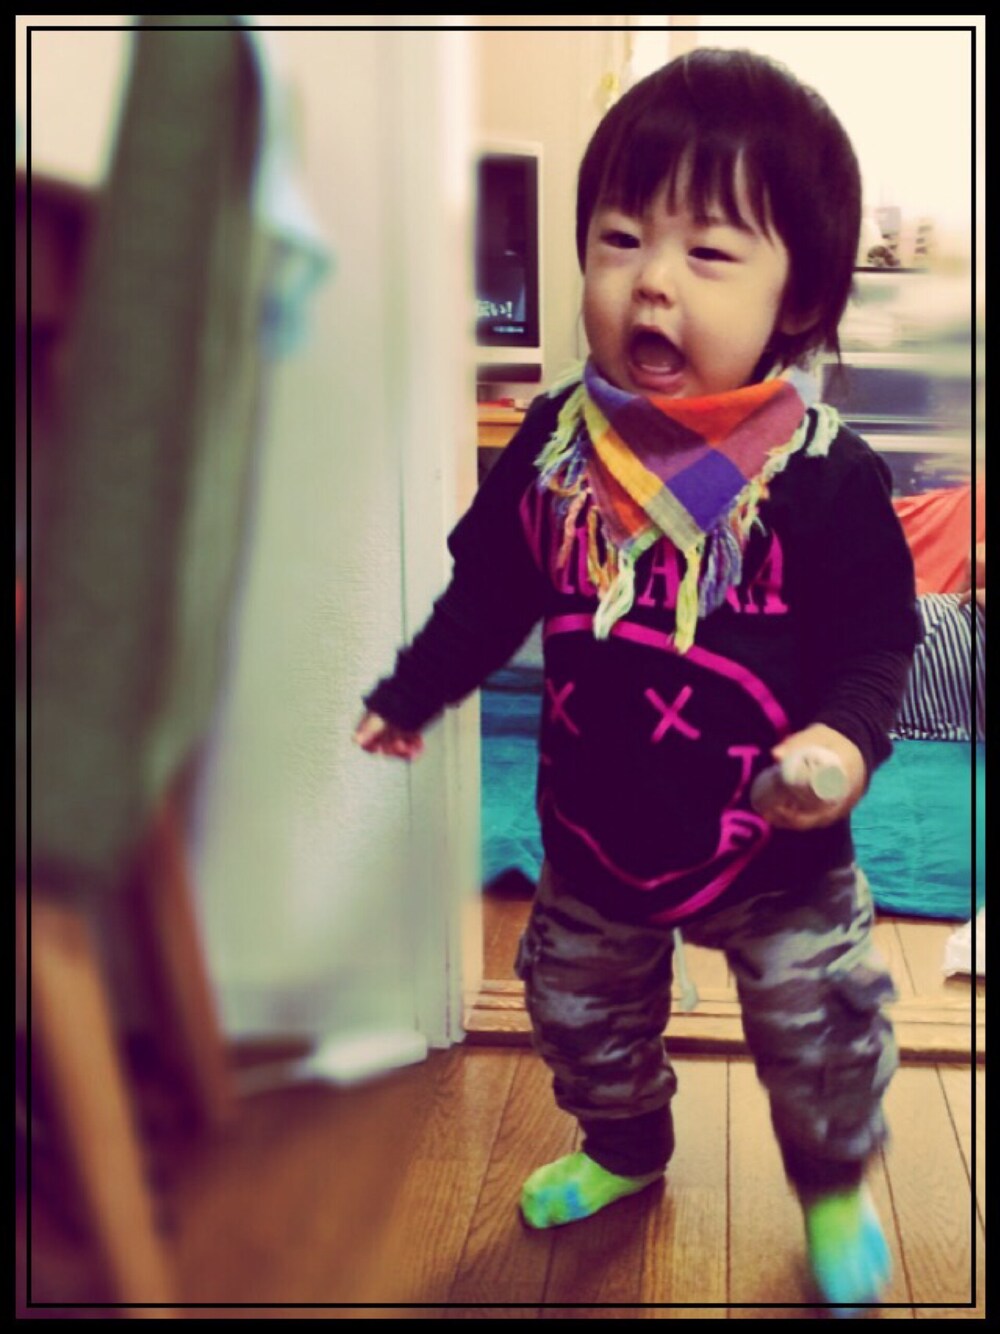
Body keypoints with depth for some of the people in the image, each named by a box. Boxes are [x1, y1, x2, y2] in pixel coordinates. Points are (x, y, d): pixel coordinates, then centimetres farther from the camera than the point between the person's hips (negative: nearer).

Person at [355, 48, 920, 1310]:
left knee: (820, 1034, 15)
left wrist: (846, 734, -32)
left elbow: (876, 632, -14)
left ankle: (832, 1187, 46)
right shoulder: (554, 444, -10)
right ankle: (622, 1147, 55)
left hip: (776, 844, -3)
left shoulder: (826, 473, -21)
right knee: (583, 1010, 24)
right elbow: (489, 588, 3)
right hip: (596, 832, 4)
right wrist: (411, 694, 8)